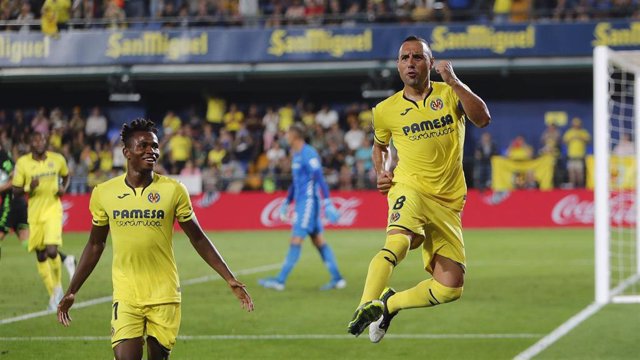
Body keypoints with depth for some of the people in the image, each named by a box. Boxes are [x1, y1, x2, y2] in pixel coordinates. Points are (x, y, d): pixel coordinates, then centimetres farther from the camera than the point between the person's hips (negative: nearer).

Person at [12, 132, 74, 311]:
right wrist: (29, 188, -20)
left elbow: (66, 175, 20)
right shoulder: (22, 162, -5)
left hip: (53, 210, -1)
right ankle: (53, 295, 22)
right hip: (34, 213, 1)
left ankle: (58, 285, 9)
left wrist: (64, 188, -1)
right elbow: (15, 192, -1)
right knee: (41, 256, 7)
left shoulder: (57, 159, -1)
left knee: (52, 251, -18)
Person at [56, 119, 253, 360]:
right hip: (126, 295, 0)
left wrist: (231, 280, 1)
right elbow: (95, 245, 13)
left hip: (164, 295, 0)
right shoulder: (103, 193, 1)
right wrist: (71, 292, 14)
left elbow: (198, 239, 6)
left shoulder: (173, 190, -2)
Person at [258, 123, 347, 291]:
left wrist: (327, 204, -24)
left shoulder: (309, 154, -13)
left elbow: (320, 179, -19)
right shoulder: (296, 155, 17)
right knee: (318, 241, 9)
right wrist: (286, 203, 29)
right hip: (301, 202, 10)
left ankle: (280, 280, -11)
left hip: (309, 201, -10)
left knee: (296, 241, -10)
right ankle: (337, 279, 9)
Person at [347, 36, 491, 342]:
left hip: (448, 202, 2)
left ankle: (389, 304, 18)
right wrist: (381, 172, 8)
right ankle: (365, 308, -38)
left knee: (451, 288, -2)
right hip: (410, 190, -2)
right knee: (398, 241, -37)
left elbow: (482, 119, -14)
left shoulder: (450, 93, 5)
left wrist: (453, 82, -22)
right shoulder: (386, 110, 7)